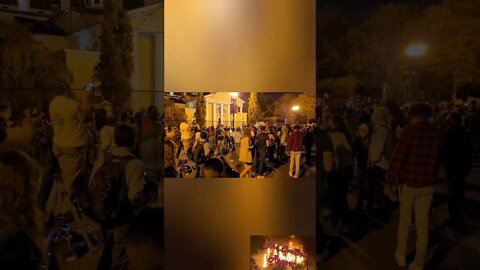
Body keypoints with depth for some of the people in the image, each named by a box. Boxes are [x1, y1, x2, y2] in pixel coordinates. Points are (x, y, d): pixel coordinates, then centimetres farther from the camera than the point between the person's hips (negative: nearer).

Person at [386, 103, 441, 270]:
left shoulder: (409, 131, -10)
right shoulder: (435, 134, 4)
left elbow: (397, 158, -15)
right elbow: (436, 159, 9)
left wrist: (391, 180, -8)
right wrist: (433, 179, 18)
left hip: (409, 182, -3)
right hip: (428, 184, 3)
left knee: (404, 220, 14)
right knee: (423, 223, 8)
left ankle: (401, 255, 27)